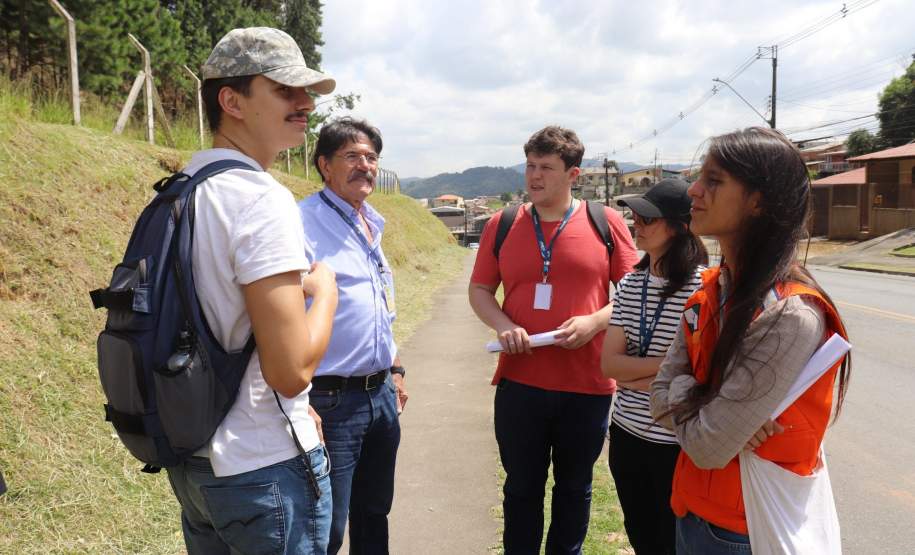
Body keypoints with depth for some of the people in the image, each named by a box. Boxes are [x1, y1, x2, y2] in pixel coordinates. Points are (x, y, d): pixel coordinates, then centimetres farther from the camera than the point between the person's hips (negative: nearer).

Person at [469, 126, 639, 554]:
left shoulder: (606, 222, -2)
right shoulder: (502, 225, 3)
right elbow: (479, 290, 7)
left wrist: (594, 322, -15)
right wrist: (503, 326, -11)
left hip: (587, 385, 0)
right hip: (519, 382, 1)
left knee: (574, 487, 18)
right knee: (522, 487, 15)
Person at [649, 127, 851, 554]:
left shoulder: (791, 317, -26)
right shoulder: (711, 288, -2)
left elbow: (708, 447, -25)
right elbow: (661, 398, 0)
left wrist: (685, 397, -9)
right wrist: (703, 406, -18)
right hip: (693, 509, 7)